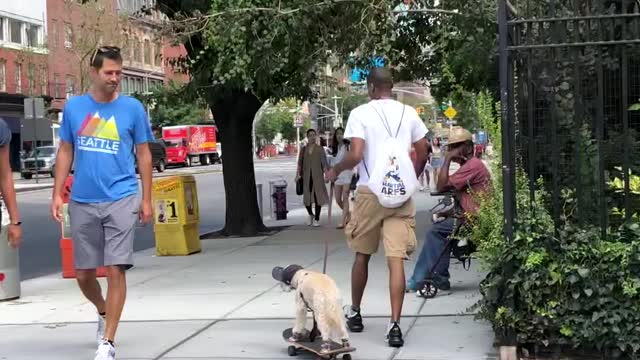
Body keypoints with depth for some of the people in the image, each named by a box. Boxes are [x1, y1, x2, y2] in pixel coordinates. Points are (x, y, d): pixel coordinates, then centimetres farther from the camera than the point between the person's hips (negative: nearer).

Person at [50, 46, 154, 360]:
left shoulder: (132, 108, 1)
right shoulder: (74, 107, 6)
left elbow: (143, 155, 6)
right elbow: (65, 153, 11)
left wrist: (147, 200, 2)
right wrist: (57, 194, 5)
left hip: (121, 200, -3)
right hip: (82, 202, 3)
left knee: (115, 269, -7)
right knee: (83, 273, 10)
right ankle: (103, 312, 40)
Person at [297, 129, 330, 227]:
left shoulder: (320, 149, 3)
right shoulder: (303, 149, 8)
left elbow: (324, 163, -1)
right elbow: (300, 163, 10)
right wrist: (298, 174, 1)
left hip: (317, 176, -2)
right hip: (306, 176, 2)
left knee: (318, 197, -2)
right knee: (307, 198, 2)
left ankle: (317, 219, 10)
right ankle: (311, 215, 29)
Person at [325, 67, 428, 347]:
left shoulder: (360, 113, -5)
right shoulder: (409, 113, 6)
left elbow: (355, 155, -13)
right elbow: (423, 153, 9)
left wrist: (335, 171, 5)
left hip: (370, 192, -2)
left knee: (362, 255, 15)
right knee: (396, 259, -3)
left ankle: (354, 313, 29)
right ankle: (394, 324, -9)